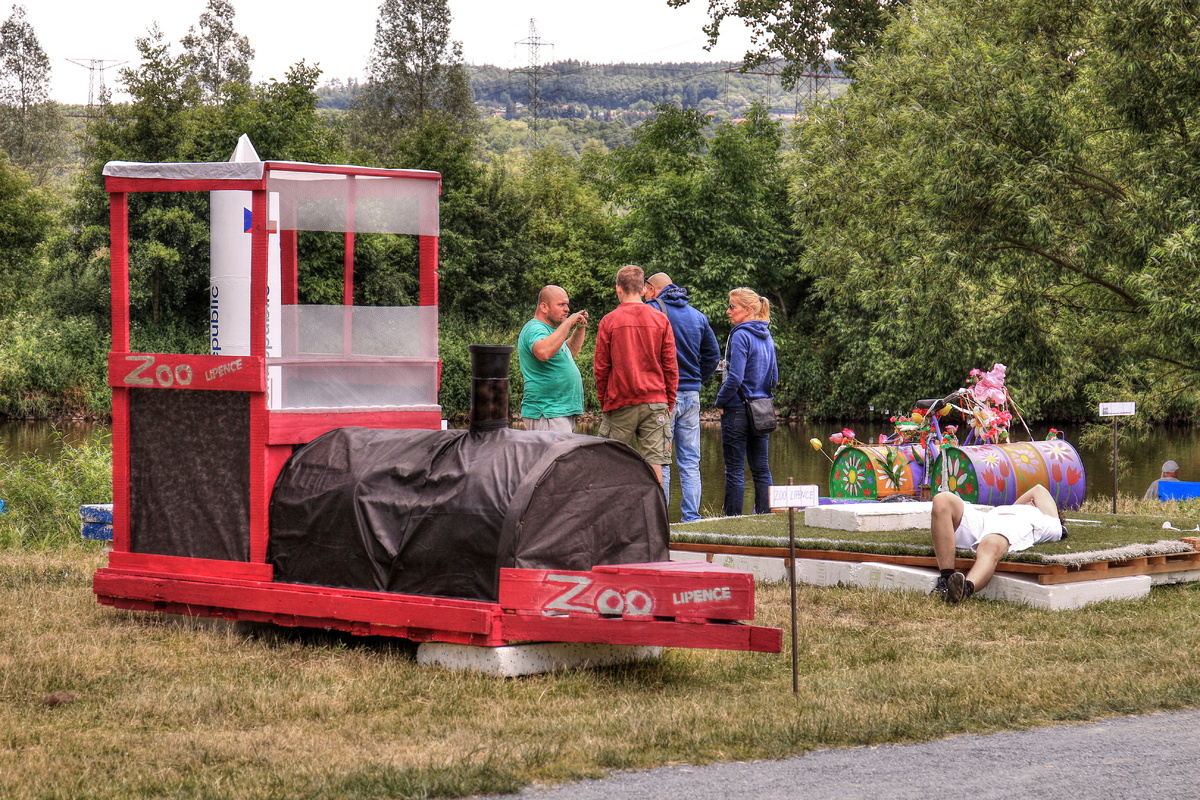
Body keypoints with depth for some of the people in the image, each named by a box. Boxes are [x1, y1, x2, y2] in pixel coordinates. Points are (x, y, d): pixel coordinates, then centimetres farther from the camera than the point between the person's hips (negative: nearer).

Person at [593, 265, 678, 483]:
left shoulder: (608, 322, -2)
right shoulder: (660, 320, 3)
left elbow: (601, 368, 1)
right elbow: (671, 367, 4)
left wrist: (604, 402, 11)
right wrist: (669, 403, 12)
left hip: (619, 403, -1)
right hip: (655, 402, 1)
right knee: (654, 461, -2)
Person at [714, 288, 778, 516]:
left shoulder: (741, 335, -13)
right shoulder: (766, 336, 10)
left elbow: (735, 378, -19)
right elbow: (774, 377, 14)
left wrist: (720, 402, -8)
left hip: (738, 409, -7)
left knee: (735, 470, -2)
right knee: (761, 469, 9)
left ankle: (733, 517, 0)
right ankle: (765, 515, 10)